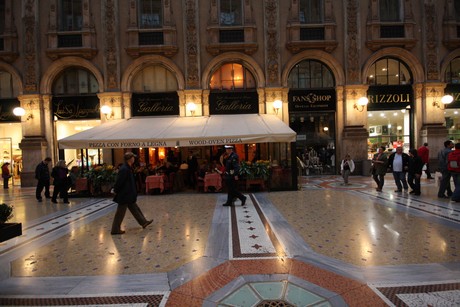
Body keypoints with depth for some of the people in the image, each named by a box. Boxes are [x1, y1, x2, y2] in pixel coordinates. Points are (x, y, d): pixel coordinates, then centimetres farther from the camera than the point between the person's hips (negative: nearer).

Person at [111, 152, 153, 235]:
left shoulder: (128, 168, 9)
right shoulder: (124, 169, -23)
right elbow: (119, 182, -23)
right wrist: (116, 191, -12)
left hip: (128, 195, 10)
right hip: (124, 195, -10)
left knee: (134, 208, 18)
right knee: (120, 213, 0)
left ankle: (143, 222, 29)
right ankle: (115, 229, 11)